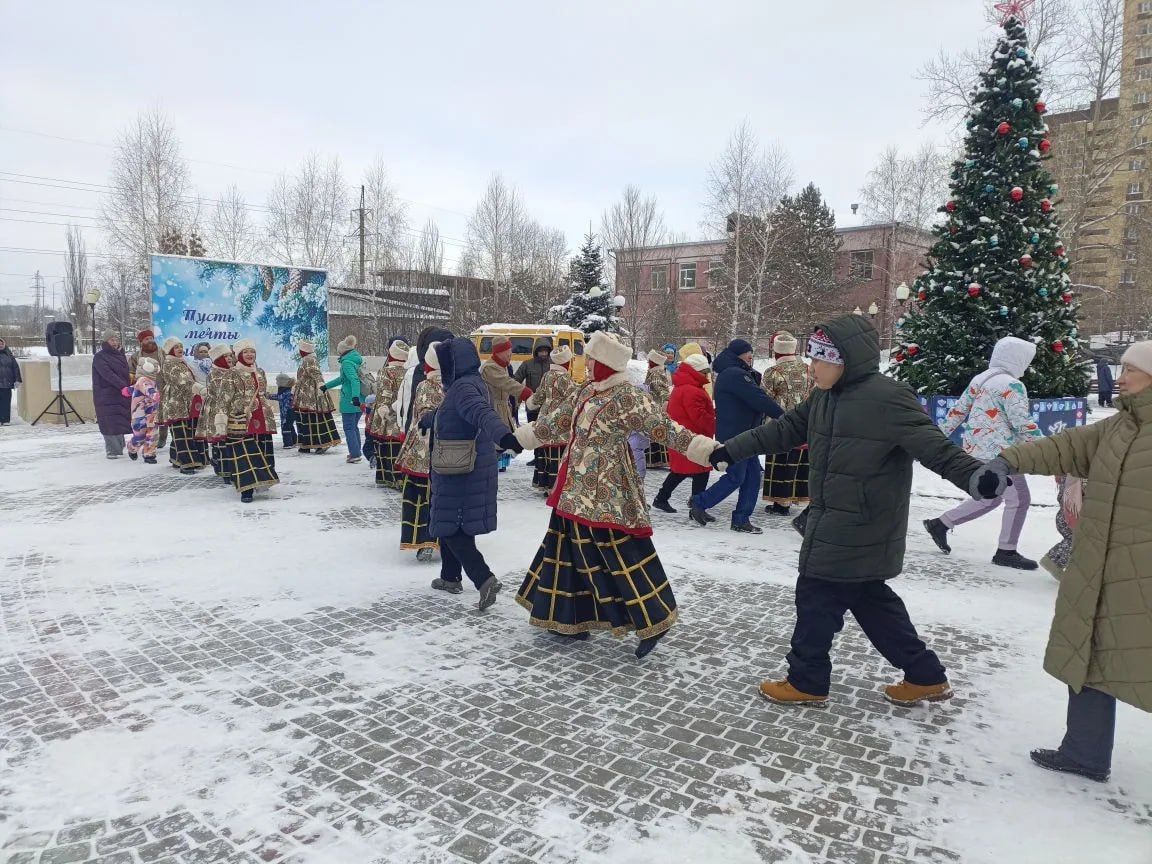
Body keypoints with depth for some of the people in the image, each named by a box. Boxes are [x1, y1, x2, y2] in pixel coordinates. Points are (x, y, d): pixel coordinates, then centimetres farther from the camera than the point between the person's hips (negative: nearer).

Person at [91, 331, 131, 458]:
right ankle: (112, 450, -4)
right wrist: (122, 386, -31)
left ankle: (118, 448, 18)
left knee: (120, 423, 7)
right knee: (110, 424, -8)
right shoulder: (100, 357, -5)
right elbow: (108, 374, -20)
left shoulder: (120, 355, 16)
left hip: (122, 394, 6)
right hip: (107, 396, -6)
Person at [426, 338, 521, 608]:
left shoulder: (464, 387, -18)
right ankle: (450, 577, 32)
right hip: (469, 471, 10)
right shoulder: (463, 386, 14)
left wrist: (504, 435, -56)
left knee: (450, 527, -6)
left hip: (459, 472, -10)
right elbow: (446, 412, 33)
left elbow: (482, 412, -38)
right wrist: (426, 420, 50)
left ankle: (485, 579, -13)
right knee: (458, 524, 19)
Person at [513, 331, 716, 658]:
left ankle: (653, 620, 6)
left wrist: (705, 448, -33)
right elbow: (562, 422, 24)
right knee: (574, 551, 15)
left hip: (606, 496, -9)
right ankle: (571, 619, 29)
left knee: (622, 555, -6)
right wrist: (518, 435, 31)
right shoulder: (588, 390, 11)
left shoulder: (628, 397, -15)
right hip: (576, 492, 9)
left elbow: (663, 427, -22)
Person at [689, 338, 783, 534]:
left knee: (752, 475, 9)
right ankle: (699, 503, 11)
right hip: (734, 436, -11)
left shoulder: (729, 373, 17)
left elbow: (755, 398, 16)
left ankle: (741, 519, 14)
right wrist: (783, 416, -12)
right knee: (736, 477, -3)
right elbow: (759, 399, -21)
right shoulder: (735, 375, -18)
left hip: (743, 435, 11)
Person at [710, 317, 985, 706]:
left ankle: (806, 681, 21)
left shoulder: (885, 398, -20)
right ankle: (925, 676, 32)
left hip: (860, 529, -9)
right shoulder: (825, 397, 7)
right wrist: (731, 450, 14)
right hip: (834, 523, 9)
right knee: (870, 599, 18)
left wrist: (979, 476, -38)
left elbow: (934, 446, -23)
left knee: (817, 596, 2)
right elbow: (783, 430, 14)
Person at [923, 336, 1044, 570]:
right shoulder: (1012, 385, -13)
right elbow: (1023, 424, -16)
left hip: (975, 450, 9)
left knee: (990, 498, 19)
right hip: (998, 453, -9)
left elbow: (958, 411, 15)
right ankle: (1006, 552, 9)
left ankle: (940, 524, 20)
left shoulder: (980, 379, 12)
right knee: (1019, 499, 2)